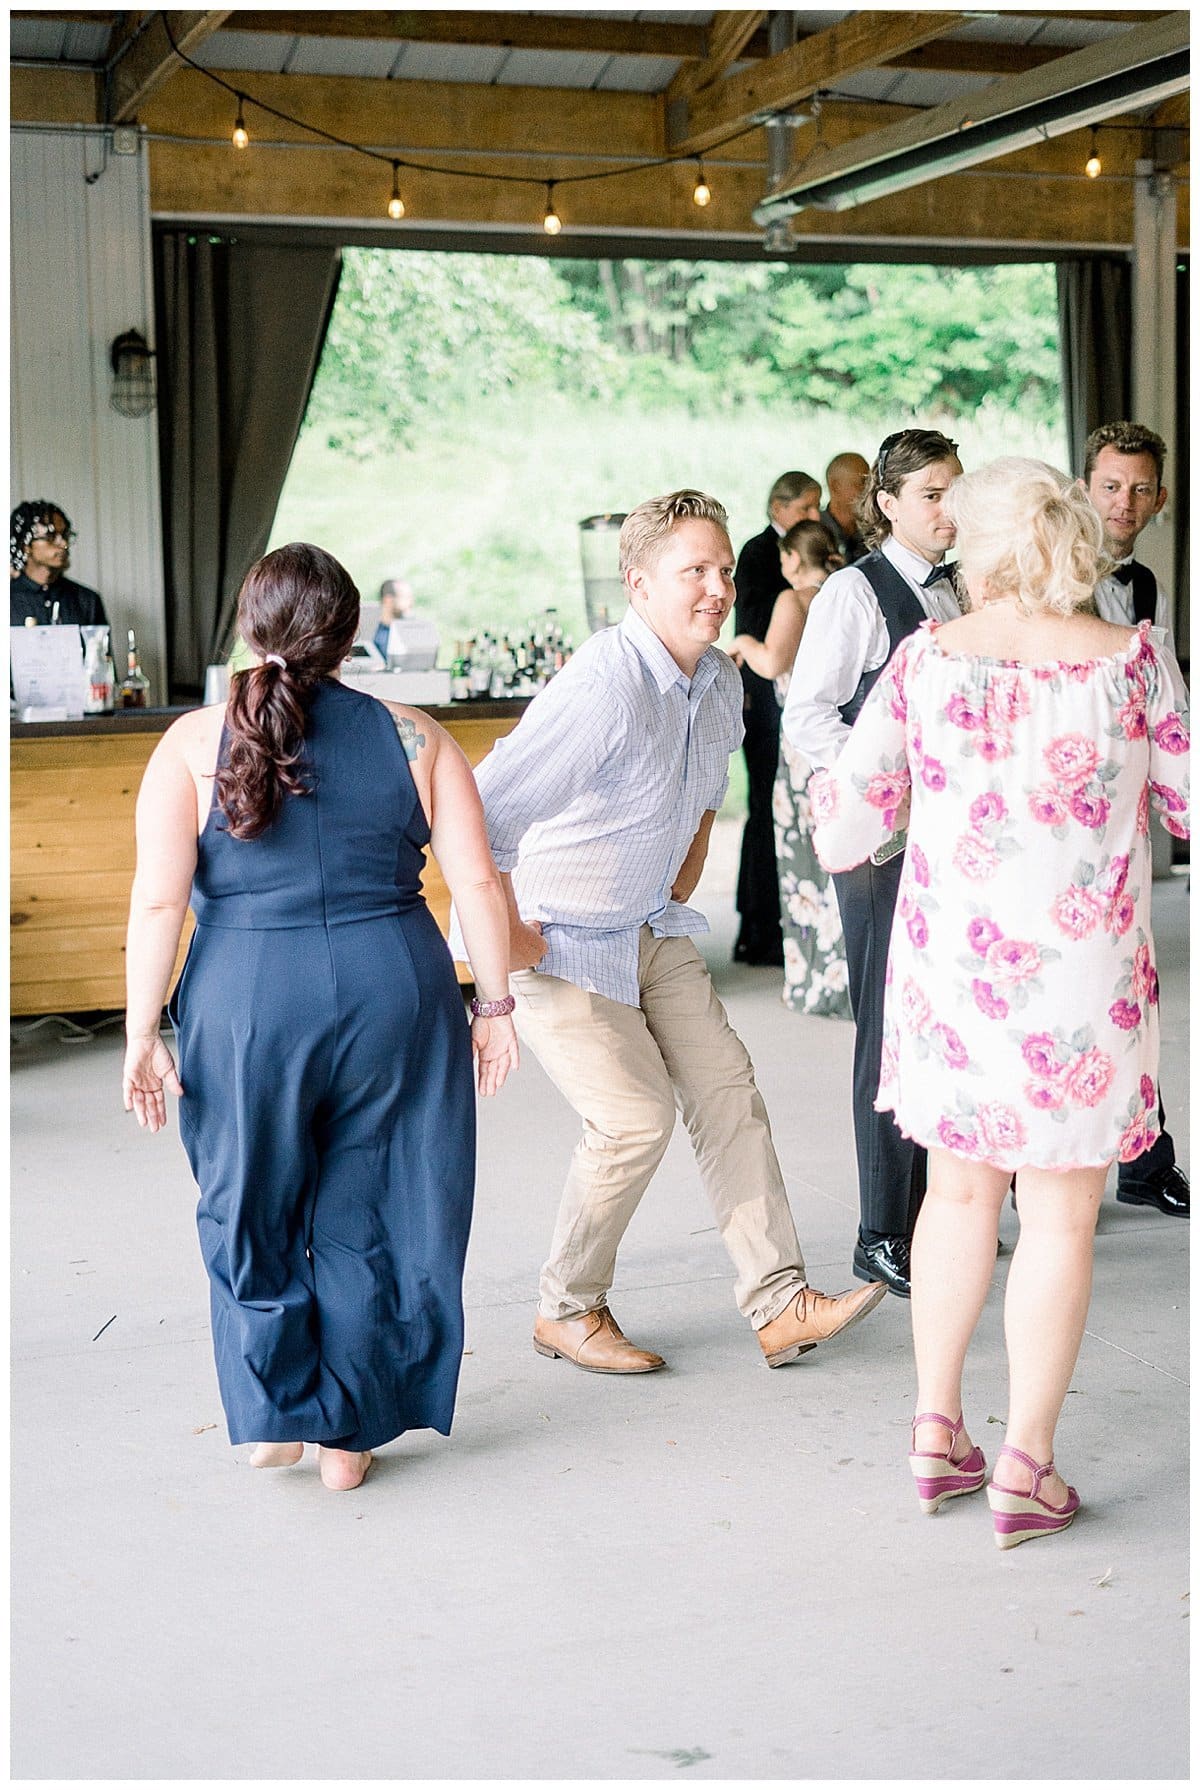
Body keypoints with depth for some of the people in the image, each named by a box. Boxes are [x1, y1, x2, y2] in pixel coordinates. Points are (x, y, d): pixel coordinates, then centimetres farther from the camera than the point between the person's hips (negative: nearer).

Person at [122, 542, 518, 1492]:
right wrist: (495, 1001, 9)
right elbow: (477, 882, 0)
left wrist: (143, 1033, -3)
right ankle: (349, 1435, 21)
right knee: (367, 1215, 14)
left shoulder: (193, 743, -1)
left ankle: (277, 1413, 24)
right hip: (395, 994, 1)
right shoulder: (414, 736, 2)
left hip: (246, 1006, -1)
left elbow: (158, 900, -8)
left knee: (251, 1208, 19)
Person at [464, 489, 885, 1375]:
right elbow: (483, 815, -29)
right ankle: (568, 1309, 10)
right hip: (560, 943, -8)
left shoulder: (720, 682, 2)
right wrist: (506, 935, -19)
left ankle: (779, 1302, 4)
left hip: (653, 931, 8)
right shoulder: (603, 688, -28)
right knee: (636, 1117, -11)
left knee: (726, 1085, 0)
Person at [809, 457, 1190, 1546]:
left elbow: (847, 821, 0)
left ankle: (937, 1431, 26)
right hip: (1084, 970, -2)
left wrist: (839, 831, 24)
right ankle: (1026, 1468, 10)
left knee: (959, 1189, 19)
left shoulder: (926, 658, -4)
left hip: (951, 959, 2)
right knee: (1061, 1213, 7)